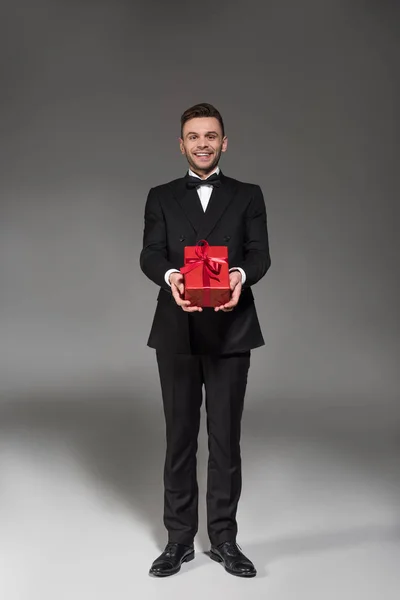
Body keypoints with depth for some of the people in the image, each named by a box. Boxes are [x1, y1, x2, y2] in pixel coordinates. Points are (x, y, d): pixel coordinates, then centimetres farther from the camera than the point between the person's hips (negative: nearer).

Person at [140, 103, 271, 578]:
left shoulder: (248, 196, 11)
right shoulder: (161, 197, 12)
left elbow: (260, 253, -2)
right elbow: (150, 254, -3)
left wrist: (241, 274, -26)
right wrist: (169, 276, -26)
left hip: (230, 332, 0)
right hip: (177, 333, 1)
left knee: (226, 439, 5)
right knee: (179, 437, 7)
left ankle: (224, 539, 18)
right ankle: (179, 539, 19)